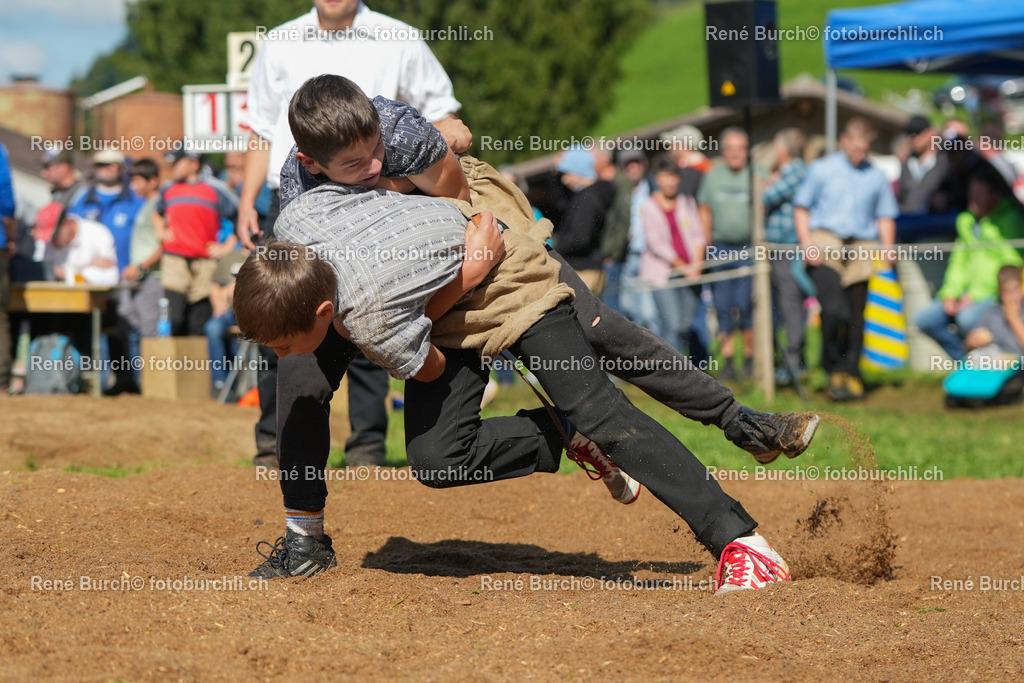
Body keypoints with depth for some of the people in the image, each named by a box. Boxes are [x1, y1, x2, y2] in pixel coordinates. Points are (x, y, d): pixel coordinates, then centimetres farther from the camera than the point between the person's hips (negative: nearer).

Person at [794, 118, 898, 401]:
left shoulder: (876, 177, 14)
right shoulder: (822, 169, 8)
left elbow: (885, 216, 21)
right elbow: (801, 208, 8)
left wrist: (887, 248, 5)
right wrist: (807, 245, -4)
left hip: (861, 249, 3)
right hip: (826, 242, -3)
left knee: (856, 314, 1)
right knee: (834, 308, -20)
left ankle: (850, 372, 12)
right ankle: (833, 369, -6)